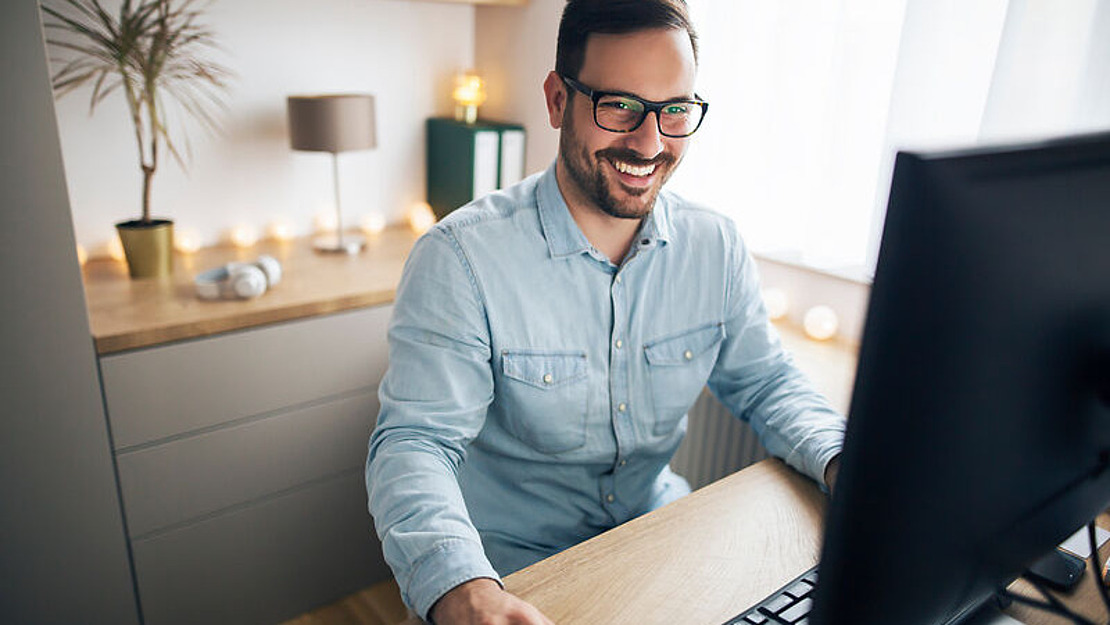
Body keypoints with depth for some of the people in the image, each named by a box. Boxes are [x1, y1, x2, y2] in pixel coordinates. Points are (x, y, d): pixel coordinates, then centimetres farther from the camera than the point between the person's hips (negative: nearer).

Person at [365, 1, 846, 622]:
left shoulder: (717, 245, -4)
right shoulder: (462, 256, -20)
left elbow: (767, 383, 5)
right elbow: (415, 443, -23)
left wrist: (843, 461, -16)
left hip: (659, 526, 3)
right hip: (513, 564, -2)